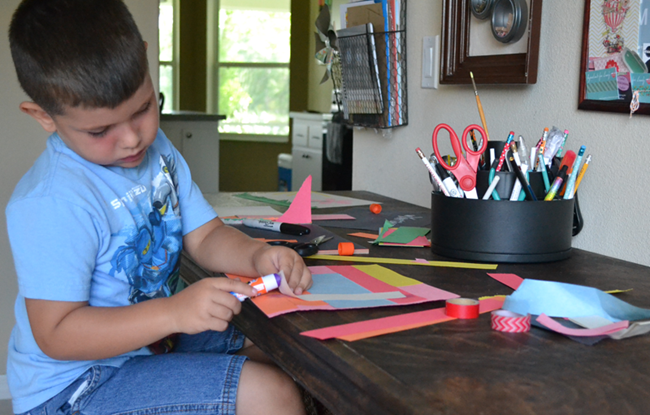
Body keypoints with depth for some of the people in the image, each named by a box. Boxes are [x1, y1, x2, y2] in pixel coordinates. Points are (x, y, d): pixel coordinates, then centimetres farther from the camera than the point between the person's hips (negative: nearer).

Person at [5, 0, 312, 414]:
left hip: (160, 332, 9)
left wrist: (257, 256, -18)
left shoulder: (156, 150, 1)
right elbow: (55, 335, -26)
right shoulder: (50, 205, -27)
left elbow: (205, 236, 4)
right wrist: (174, 312, -35)